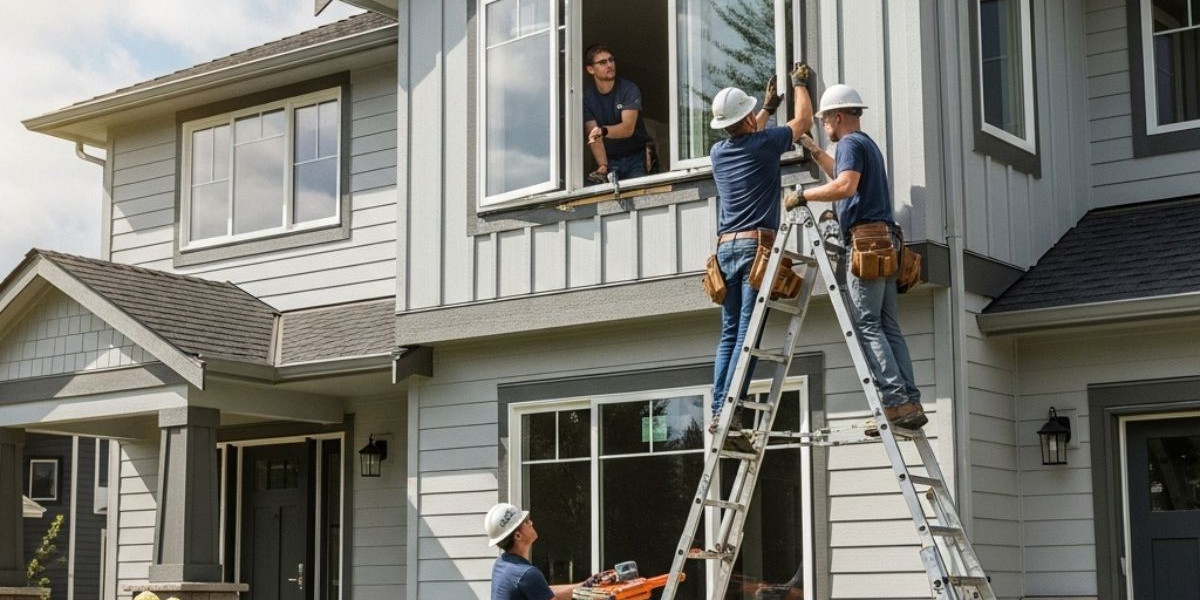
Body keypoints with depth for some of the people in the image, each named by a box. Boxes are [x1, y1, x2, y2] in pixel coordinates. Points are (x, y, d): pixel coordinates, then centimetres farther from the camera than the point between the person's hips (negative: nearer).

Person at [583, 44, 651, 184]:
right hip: (610, 161, 2)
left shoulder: (629, 89, -6)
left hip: (636, 158, -2)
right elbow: (594, 137, -9)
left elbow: (628, 128, -20)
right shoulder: (587, 98, 1)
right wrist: (603, 166, -26)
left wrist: (603, 131, -40)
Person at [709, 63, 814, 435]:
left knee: (729, 335, 7)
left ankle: (719, 410, -2)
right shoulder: (763, 144, -1)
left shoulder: (719, 153, 16)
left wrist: (768, 107, 50)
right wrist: (799, 84, 31)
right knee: (747, 334, -11)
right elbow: (803, 120, 15)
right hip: (756, 245, -6)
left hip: (725, 248, 6)